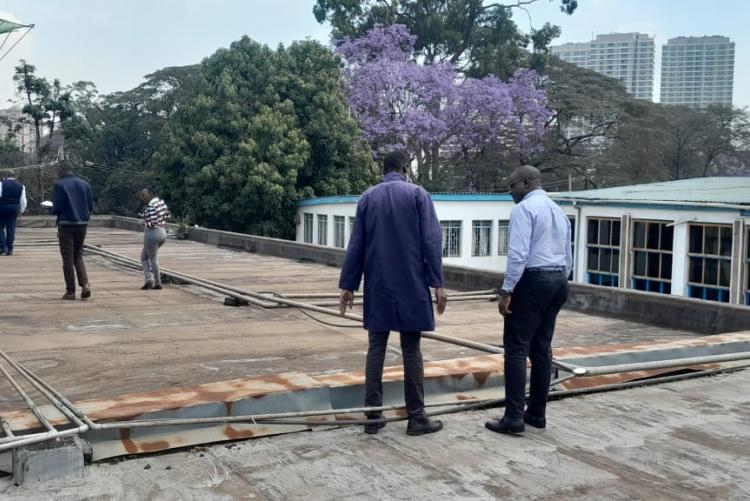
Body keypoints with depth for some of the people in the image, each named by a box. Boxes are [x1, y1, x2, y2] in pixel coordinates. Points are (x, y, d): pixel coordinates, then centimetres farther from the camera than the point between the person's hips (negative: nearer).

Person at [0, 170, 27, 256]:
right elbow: (23, 201, 7)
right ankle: (9, 249, 6)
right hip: (15, 208, 3)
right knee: (11, 228, 7)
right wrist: (21, 211, 16)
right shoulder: (21, 186, 7)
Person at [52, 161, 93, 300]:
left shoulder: (60, 185, -9)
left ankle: (70, 291, 7)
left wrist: (53, 210, 10)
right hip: (82, 224, 5)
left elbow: (57, 208, -12)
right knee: (78, 255, 16)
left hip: (66, 224, -4)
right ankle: (85, 284, -3)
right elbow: (91, 207, 7)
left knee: (68, 258, 4)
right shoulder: (85, 184, 6)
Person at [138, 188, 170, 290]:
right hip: (162, 232, 9)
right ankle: (149, 279, 12)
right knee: (144, 256, 20)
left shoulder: (151, 205, -21)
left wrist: (145, 223, -7)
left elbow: (152, 222, -26)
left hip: (152, 233, -9)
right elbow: (167, 214, 17)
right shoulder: (161, 201, 6)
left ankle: (158, 283, 11)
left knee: (153, 258, 5)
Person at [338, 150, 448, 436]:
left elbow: (356, 245, 7)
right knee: (411, 350, 2)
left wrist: (348, 285, 9)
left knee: (376, 349, 7)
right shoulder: (418, 195, -1)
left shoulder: (367, 198, 7)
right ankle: (416, 417, 7)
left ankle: (372, 416, 8)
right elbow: (431, 242, -7)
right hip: (411, 285, -2)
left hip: (377, 286, 2)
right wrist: (437, 283, -5)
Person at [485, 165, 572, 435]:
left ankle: (514, 417, -9)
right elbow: (568, 257, 21)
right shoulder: (559, 211, 19)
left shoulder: (524, 208, -7)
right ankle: (537, 413, 16)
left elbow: (518, 253, -18)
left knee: (516, 348, -7)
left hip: (532, 280, -8)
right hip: (558, 281, 9)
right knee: (542, 348, 12)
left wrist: (507, 291, -17)